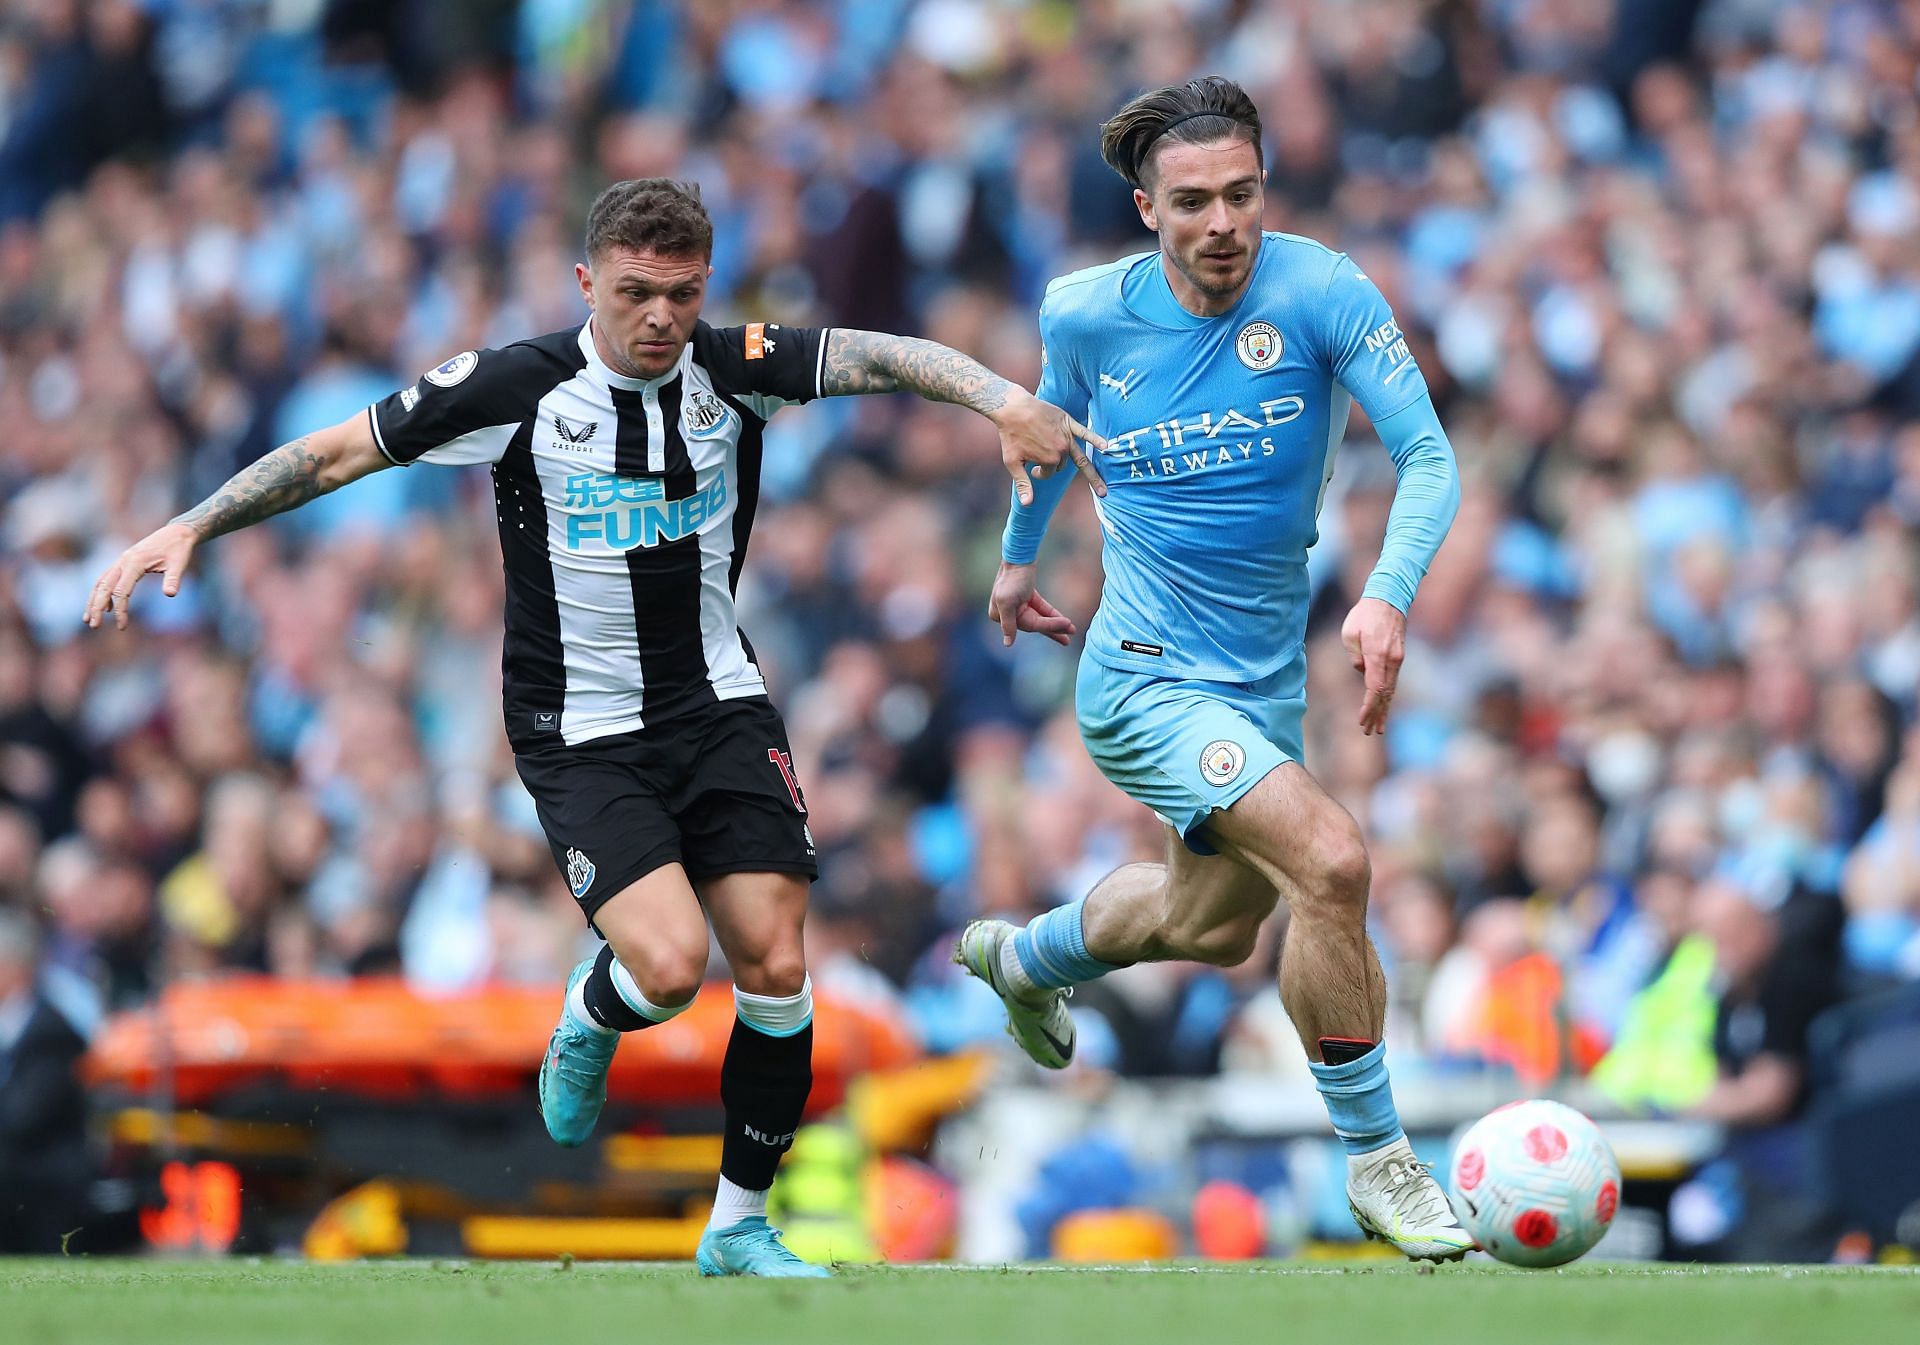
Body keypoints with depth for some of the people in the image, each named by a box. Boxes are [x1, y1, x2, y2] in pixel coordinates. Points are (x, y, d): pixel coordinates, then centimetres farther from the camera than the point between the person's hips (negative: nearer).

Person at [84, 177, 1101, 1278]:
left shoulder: (734, 369, -6)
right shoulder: (516, 389, -13)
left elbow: (884, 357, -16)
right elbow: (337, 454, -6)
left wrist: (1009, 402, -34)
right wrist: (188, 529, -12)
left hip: (722, 709, 3)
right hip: (582, 733, -3)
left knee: (775, 966, -5)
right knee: (670, 966, -21)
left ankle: (742, 1225, 14)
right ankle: (588, 1024, 18)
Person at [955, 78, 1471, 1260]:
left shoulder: (1320, 294, -15)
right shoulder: (1087, 316, -11)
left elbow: (1430, 456, -19)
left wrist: (1389, 595, -37)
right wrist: (1019, 551, 26)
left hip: (1267, 679, 4)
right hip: (1148, 678, -4)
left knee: (1219, 921, 28)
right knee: (1333, 862, -26)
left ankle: (1025, 959, 61)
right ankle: (1377, 1161, -12)